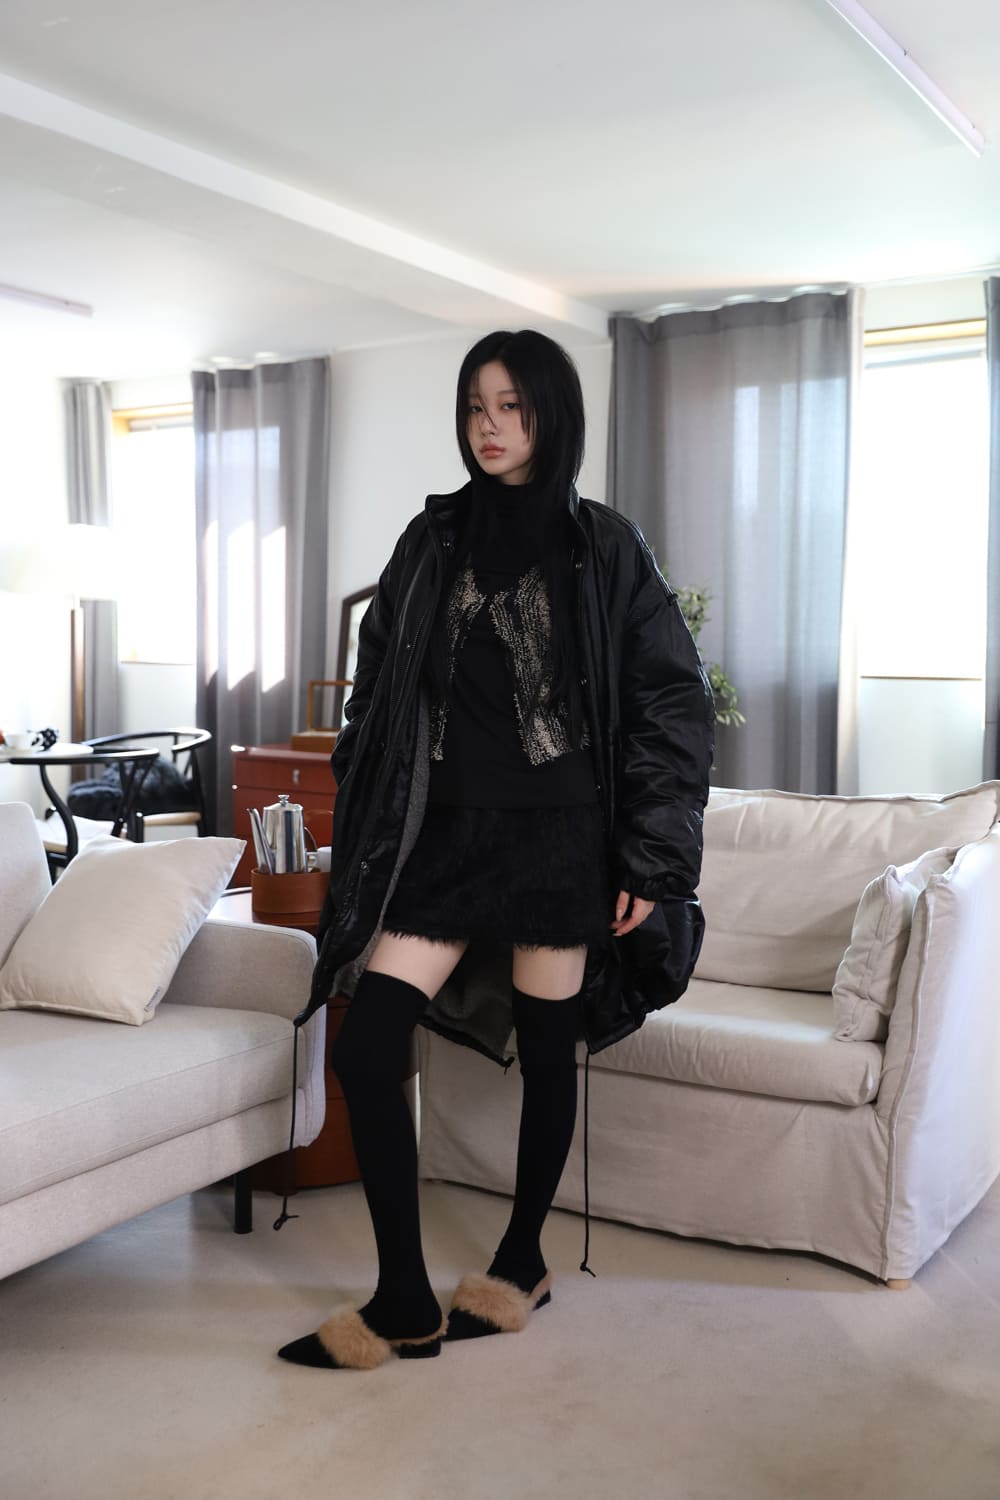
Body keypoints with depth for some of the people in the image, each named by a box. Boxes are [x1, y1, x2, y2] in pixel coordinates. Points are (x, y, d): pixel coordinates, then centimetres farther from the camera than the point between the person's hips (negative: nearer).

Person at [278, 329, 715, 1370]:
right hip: (445, 829, 3)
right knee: (363, 1049, -5)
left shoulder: (603, 549, -1)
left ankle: (522, 1260, 30)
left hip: (557, 836, -3)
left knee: (545, 1052, 8)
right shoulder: (434, 540, 8)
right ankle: (405, 1302, 8)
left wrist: (649, 860, -9)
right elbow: (379, 690, 11)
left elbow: (674, 703, -3)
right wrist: (364, 835, 7)